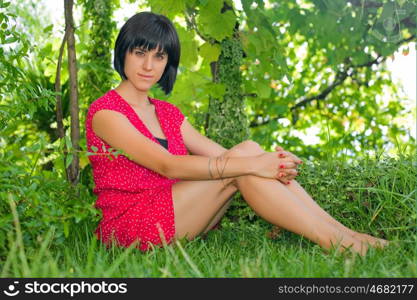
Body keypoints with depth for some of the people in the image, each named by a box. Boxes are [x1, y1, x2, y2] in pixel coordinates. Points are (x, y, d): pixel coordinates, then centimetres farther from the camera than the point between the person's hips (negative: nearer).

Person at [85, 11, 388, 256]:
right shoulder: (105, 112, -7)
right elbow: (167, 165, -21)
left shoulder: (168, 113, 17)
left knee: (248, 151, -14)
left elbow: (221, 155, 3)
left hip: (173, 216, 7)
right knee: (243, 156, -22)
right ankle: (337, 243, -23)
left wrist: (271, 162, -17)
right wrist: (249, 165, -28)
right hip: (129, 225, -7)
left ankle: (341, 231, -16)